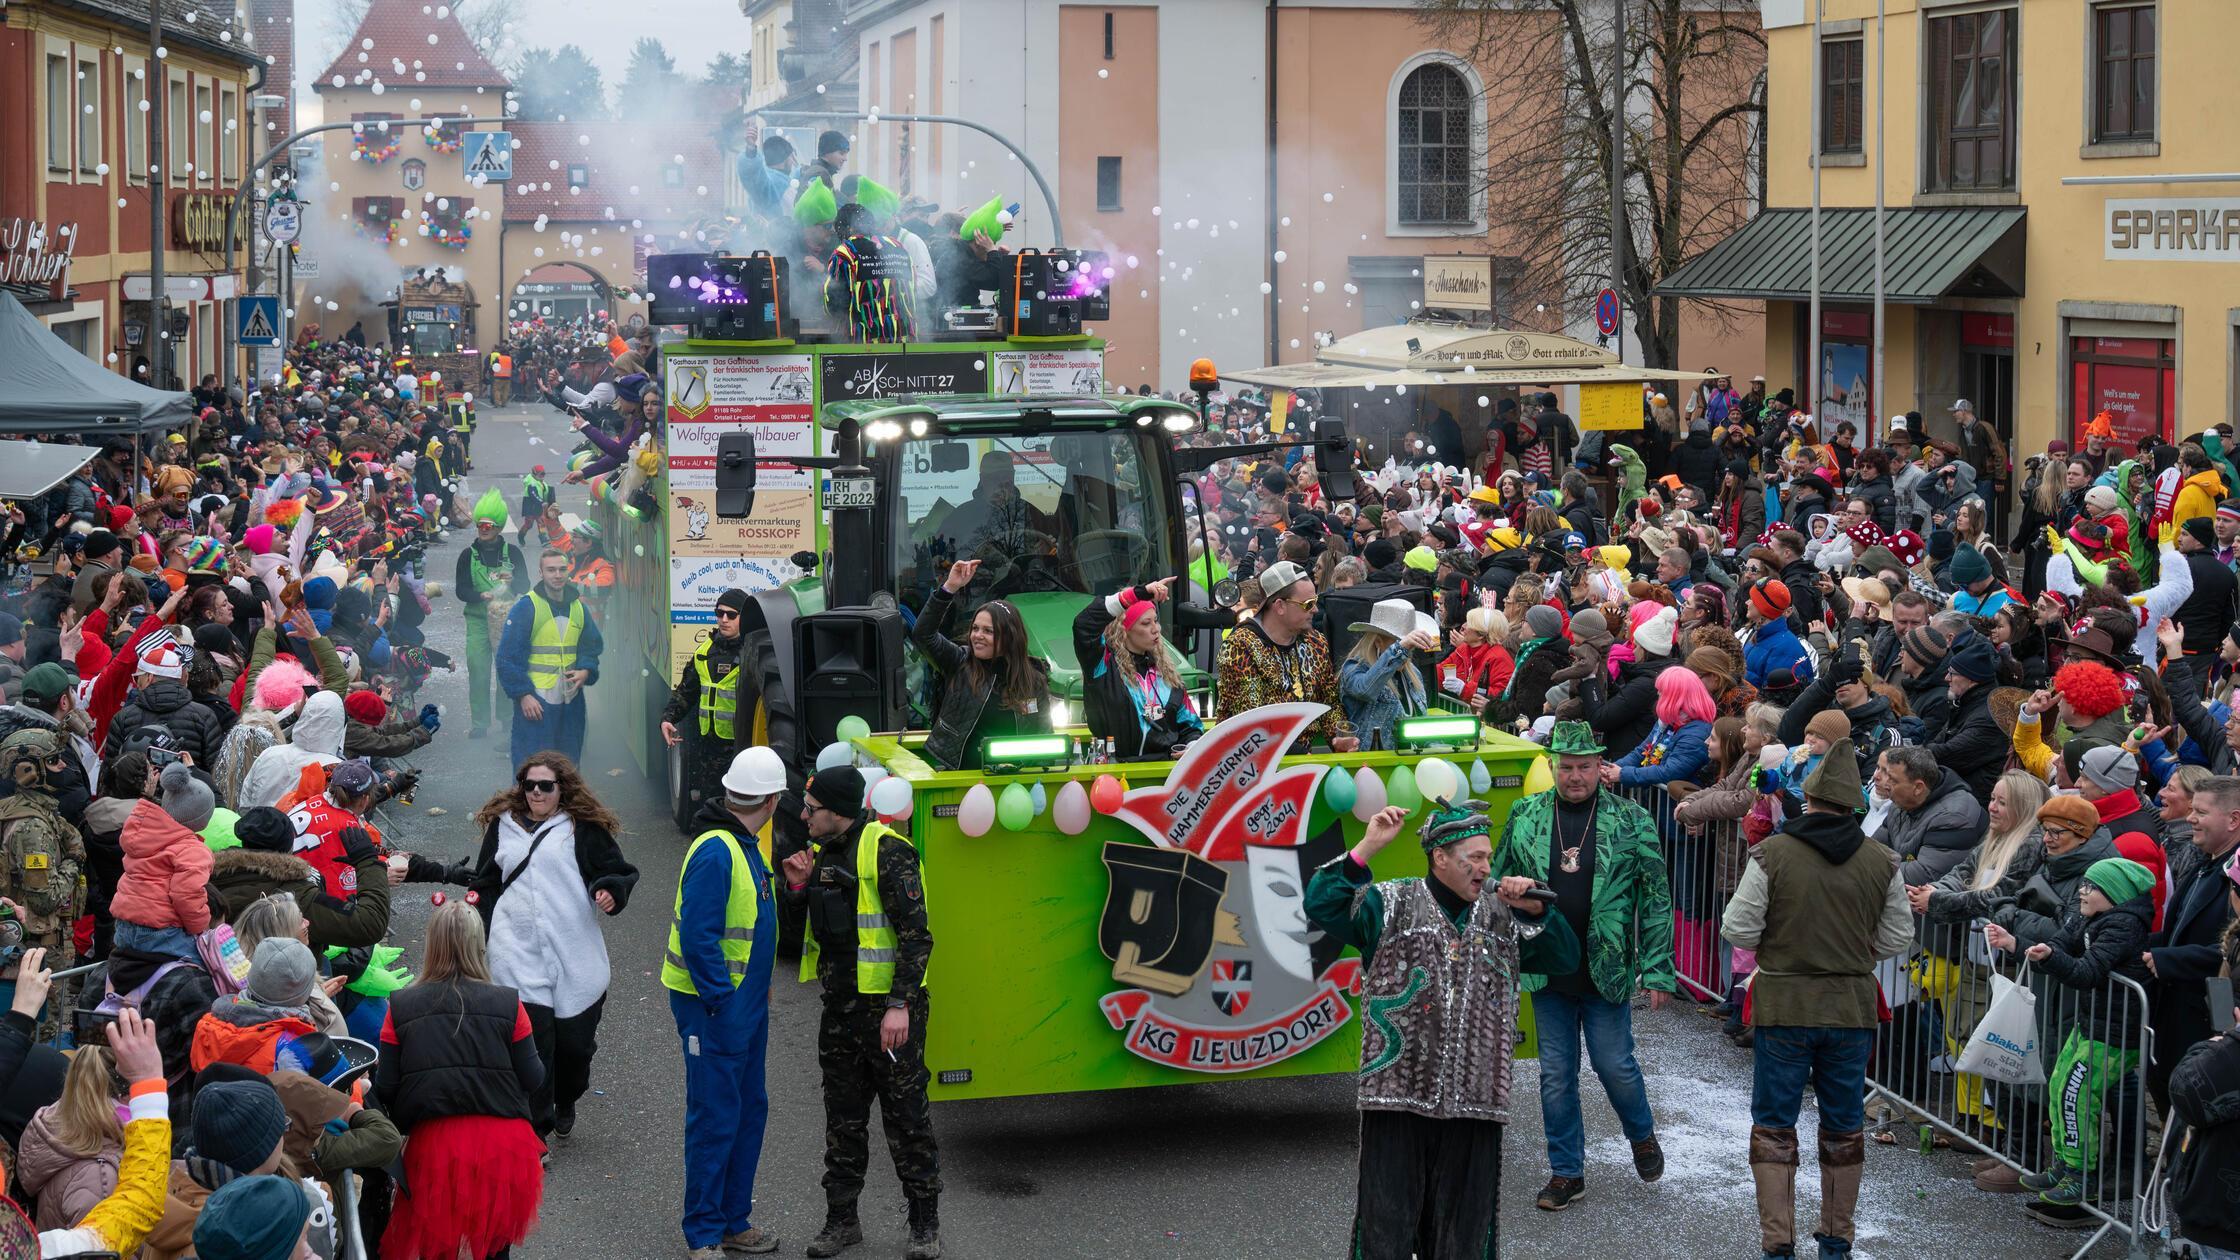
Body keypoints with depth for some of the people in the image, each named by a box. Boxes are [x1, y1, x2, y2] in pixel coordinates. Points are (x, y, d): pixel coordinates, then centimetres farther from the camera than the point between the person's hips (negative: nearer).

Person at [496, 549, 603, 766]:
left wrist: (586, 672, -1)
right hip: (535, 700, -6)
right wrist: (523, 695, -15)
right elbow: (508, 657, -8)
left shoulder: (579, 608, 11)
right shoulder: (526, 607, -7)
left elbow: (592, 647, 20)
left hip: (571, 700, 6)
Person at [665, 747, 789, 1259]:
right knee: (715, 1118, -3)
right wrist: (720, 1001, -22)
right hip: (714, 1005, -10)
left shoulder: (742, 847, 11)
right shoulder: (715, 853, -22)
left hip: (745, 1001, 10)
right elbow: (698, 937, -24)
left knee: (749, 1110, 16)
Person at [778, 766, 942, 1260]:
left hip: (889, 1010, -8)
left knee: (905, 1116, 1)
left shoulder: (886, 851, -15)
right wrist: (800, 888, 2)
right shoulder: (823, 853, 11)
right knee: (843, 1120, 13)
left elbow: (916, 934, -19)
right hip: (840, 1008, 8)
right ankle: (841, 1219, 22)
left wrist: (900, 1005, -23)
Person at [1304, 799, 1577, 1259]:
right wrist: (1367, 848, -20)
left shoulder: (1502, 916, 11)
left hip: (1473, 1100, 4)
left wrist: (1535, 911, -4)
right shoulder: (1390, 905, -2)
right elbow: (1321, 906, -14)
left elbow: (1565, 958, 12)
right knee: (1387, 1221, 0)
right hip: (1399, 1095, -4)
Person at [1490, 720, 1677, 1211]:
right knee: (1556, 1074, 7)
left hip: (1607, 970, -2)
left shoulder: (1630, 821, -4)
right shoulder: (1526, 817, 2)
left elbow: (1656, 899, -2)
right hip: (1547, 972, 2)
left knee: (1614, 1064, 4)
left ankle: (1642, 1134, 34)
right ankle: (1566, 1171, 19)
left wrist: (1658, 971, -7)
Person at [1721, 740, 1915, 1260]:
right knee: (1844, 1128, 16)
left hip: (1783, 1006, -3)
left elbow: (1738, 929, -9)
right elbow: (1897, 938, 5)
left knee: (1773, 1127, 7)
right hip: (1852, 1008, 3)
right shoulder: (1882, 862, -3)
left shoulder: (1773, 855, -12)